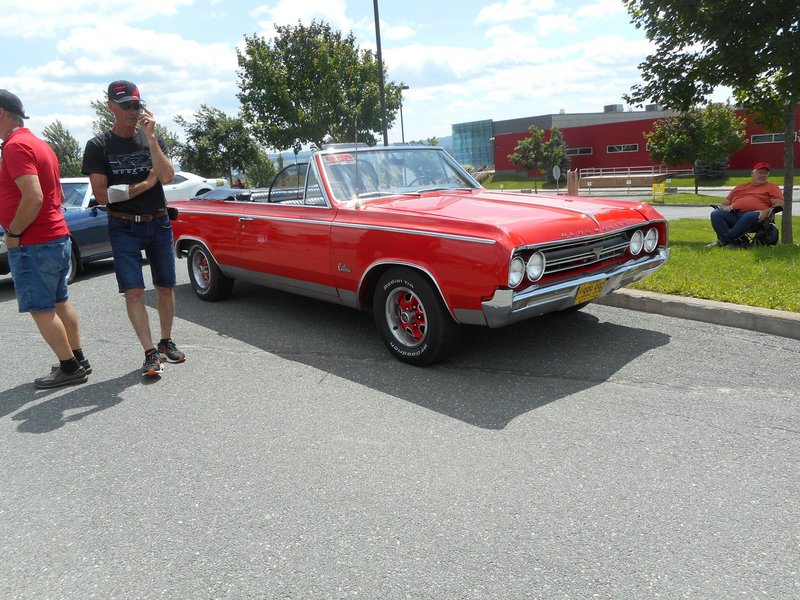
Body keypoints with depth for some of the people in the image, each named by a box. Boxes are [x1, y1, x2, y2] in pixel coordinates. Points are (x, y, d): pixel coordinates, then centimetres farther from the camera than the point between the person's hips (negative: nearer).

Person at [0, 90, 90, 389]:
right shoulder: (39, 144, 15)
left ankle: (69, 367, 5)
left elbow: (33, 198, -26)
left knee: (41, 309, -1)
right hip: (58, 237, 10)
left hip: (33, 245, -10)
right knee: (59, 302, 15)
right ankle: (77, 359, 23)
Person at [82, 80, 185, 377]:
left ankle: (166, 342, 23)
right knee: (133, 291, -9)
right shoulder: (98, 146, -2)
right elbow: (102, 195, -8)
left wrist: (150, 137, -16)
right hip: (124, 227, -2)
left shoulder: (153, 138, 4)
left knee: (165, 286, 8)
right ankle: (151, 353, -6)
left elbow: (167, 177, -11)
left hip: (158, 223, 3)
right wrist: (144, 185, -9)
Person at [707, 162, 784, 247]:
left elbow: (780, 204, 7)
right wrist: (725, 207, 4)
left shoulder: (772, 188, 22)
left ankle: (723, 241, -42)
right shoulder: (739, 187, 32)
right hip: (733, 214, 4)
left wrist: (766, 212, -14)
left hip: (755, 215, -3)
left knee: (749, 216, -41)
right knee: (715, 214, -27)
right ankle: (730, 243, -41)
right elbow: (723, 204, 30)